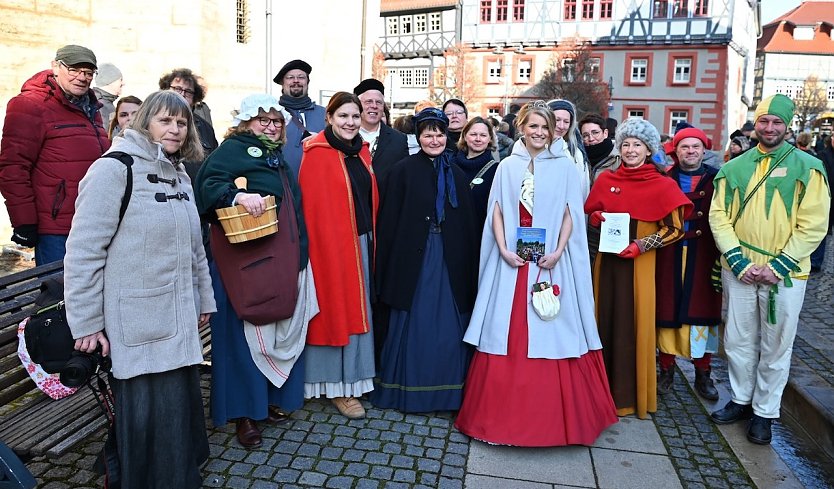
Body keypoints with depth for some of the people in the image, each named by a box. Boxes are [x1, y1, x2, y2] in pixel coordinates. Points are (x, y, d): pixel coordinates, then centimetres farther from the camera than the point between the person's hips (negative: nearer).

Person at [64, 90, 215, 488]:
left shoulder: (179, 175, 14)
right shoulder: (113, 169, -10)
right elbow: (83, 251, -14)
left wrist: (204, 299, 19)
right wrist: (86, 323, -14)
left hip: (179, 321, 7)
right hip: (136, 326, -7)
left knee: (181, 407, 15)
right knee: (149, 419, 1)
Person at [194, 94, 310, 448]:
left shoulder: (277, 156, 20)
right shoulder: (233, 148, -3)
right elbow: (209, 184, -18)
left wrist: (298, 250, 19)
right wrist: (238, 196, -36)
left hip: (280, 257, 8)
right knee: (243, 329, -3)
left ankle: (272, 398, 25)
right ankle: (243, 412, 6)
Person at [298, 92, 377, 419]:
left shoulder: (361, 151, 10)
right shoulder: (317, 155, -11)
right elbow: (313, 207, -14)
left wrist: (372, 241, 11)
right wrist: (324, 244, -16)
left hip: (361, 243, 7)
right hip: (330, 244, -7)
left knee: (356, 310, 14)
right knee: (336, 311, 2)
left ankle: (352, 376, 30)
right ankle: (337, 387, 16)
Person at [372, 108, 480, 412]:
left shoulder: (456, 174, 10)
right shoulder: (403, 171, 0)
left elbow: (468, 223, 11)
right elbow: (390, 221, -4)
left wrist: (468, 262, 6)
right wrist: (390, 266, -8)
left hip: (450, 259, 3)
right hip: (414, 258, -3)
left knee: (448, 324, 7)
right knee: (413, 325, 5)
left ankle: (447, 390, 21)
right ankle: (408, 391, 19)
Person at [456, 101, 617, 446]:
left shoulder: (564, 167, 5)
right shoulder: (508, 166, 8)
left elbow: (570, 214, 2)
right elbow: (496, 213, 5)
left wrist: (558, 252, -10)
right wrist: (503, 249, -8)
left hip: (551, 261, -1)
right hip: (513, 260, 1)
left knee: (552, 334, 2)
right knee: (508, 335, 4)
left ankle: (553, 416, 16)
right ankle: (507, 411, 17)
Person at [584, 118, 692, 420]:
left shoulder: (662, 185, -4)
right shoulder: (606, 180, 6)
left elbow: (674, 229, -4)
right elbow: (589, 215, 16)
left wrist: (640, 246, -14)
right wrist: (597, 218, -7)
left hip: (639, 264, -3)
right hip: (607, 260, 3)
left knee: (633, 326, 2)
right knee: (606, 321, 7)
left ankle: (629, 394, 17)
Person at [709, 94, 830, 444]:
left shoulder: (807, 168, -2)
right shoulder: (735, 168, 6)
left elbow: (813, 225, -7)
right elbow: (718, 215, 1)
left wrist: (778, 266, -14)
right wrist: (738, 261, -10)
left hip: (784, 274, -2)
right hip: (739, 271, 3)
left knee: (775, 346, 8)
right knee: (737, 341, 12)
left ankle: (764, 412, 23)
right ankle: (741, 400, 30)